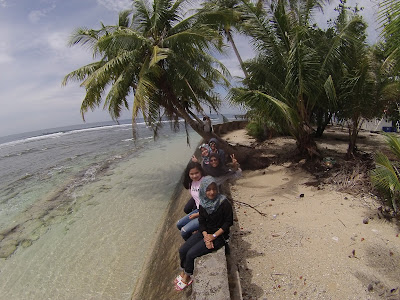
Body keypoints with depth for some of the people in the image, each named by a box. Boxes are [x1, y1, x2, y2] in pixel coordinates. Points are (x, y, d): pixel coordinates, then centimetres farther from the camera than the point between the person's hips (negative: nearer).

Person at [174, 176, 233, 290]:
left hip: (219, 234, -6)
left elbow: (228, 222, -14)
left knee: (191, 254, -13)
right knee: (182, 250, -3)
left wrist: (213, 236, -16)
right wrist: (205, 236, -15)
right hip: (205, 232, 6)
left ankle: (187, 277, 14)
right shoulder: (203, 203, -3)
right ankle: (183, 272, 24)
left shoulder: (224, 203, -19)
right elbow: (202, 221, 2)